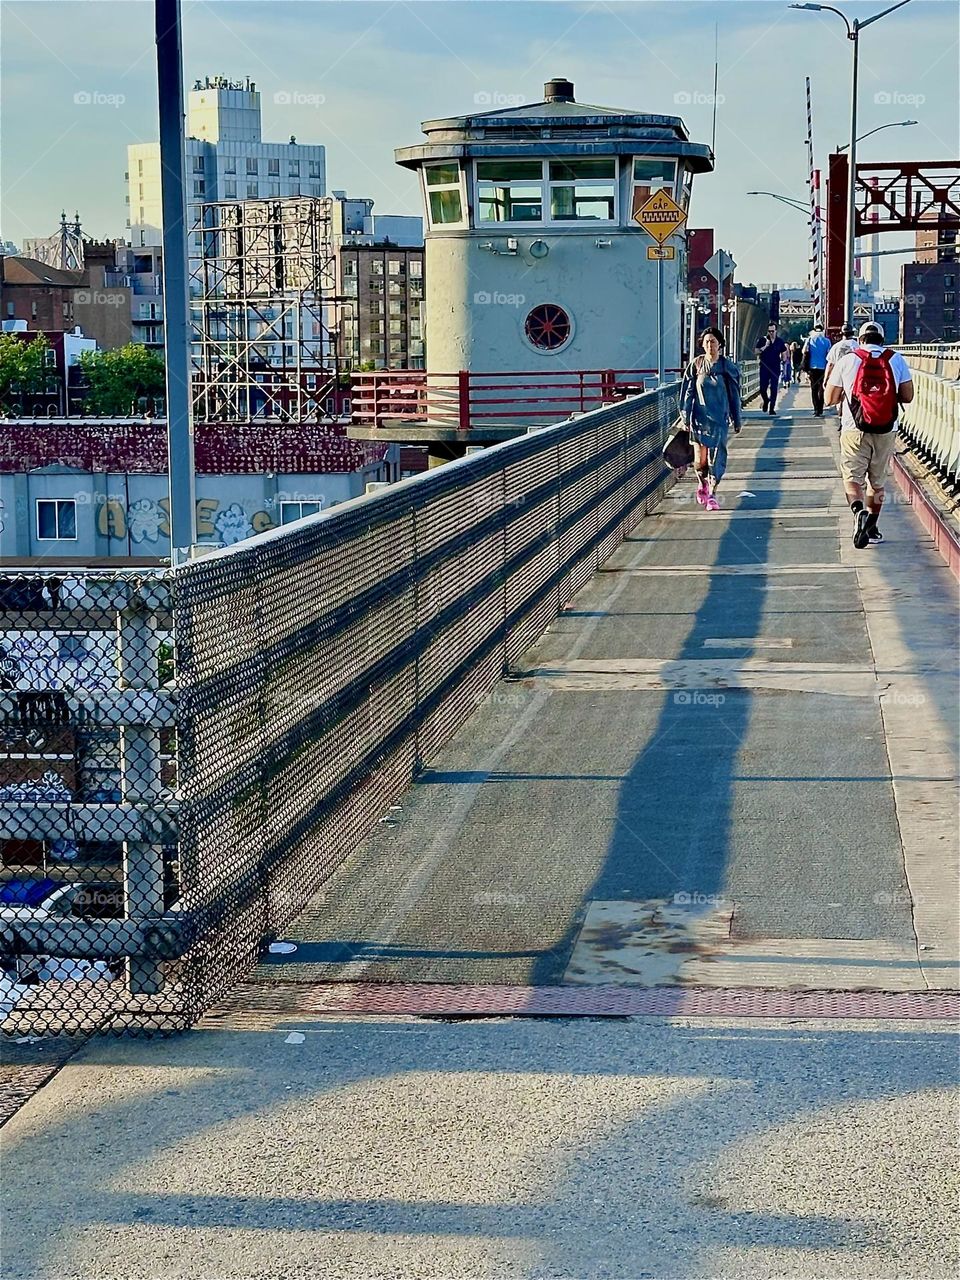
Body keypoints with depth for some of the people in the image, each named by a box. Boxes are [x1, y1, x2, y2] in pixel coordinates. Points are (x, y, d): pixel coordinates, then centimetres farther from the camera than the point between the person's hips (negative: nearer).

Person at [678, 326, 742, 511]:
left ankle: (712, 493, 6)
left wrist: (737, 420, 7)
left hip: (719, 418, 0)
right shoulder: (696, 365, 2)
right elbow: (688, 392, 4)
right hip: (699, 417, 0)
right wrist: (685, 417, 1)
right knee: (700, 458, 0)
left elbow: (734, 395, 6)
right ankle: (702, 484, 28)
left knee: (716, 458, -4)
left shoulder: (727, 367, 2)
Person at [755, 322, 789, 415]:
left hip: (775, 368, 0)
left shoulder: (780, 341, 6)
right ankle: (766, 401, 30)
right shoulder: (762, 340, 1)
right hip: (764, 368, 0)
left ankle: (772, 408, 0)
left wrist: (782, 360, 3)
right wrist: (764, 347, -17)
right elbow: (756, 351, -3)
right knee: (763, 389, -2)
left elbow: (783, 353, 18)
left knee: (773, 389, -4)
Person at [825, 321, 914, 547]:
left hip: (855, 431, -2)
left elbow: (830, 399, 2)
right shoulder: (896, 360, 3)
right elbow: (907, 396, 3)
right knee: (877, 481, 15)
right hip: (886, 432, 2)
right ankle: (872, 526, 19)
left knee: (852, 477, 1)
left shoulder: (847, 360, -1)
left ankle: (859, 511, -26)